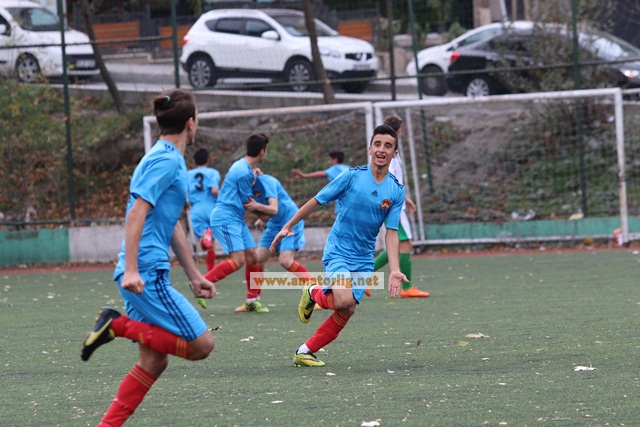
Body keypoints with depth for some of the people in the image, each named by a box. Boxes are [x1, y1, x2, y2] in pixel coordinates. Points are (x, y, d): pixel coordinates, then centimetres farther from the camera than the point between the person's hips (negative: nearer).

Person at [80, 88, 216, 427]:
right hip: (146, 273, -10)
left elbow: (172, 226, 27)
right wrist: (131, 269, -26)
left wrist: (194, 276, 29)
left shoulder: (166, 159, 19)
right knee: (201, 344, -10)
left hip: (146, 274, 10)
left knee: (153, 361, 11)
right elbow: (137, 212, -20)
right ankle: (118, 325, -9)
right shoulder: (167, 160, -11)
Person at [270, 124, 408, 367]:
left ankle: (306, 352, 12)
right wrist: (288, 226, 4)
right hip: (338, 252, -4)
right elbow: (317, 201, 1)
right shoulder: (352, 176, -8)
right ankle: (314, 294, 7)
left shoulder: (397, 191, 0)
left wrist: (394, 270, -12)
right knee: (344, 301, -26)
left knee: (346, 313, -2)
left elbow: (391, 233, -1)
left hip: (363, 260, 4)